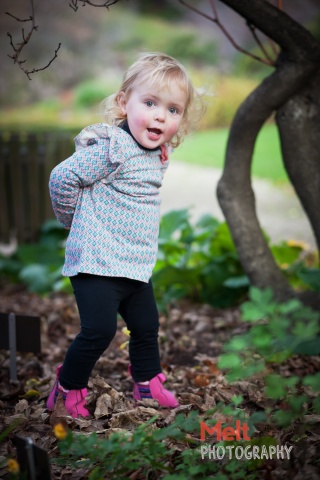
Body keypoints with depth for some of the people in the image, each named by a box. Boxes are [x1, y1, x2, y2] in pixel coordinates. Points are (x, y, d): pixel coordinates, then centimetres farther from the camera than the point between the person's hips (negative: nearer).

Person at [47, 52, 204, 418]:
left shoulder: (158, 156, 8)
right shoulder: (111, 147, -19)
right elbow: (62, 177, -20)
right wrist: (74, 219, -5)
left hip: (137, 265, 8)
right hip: (97, 262, -8)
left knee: (147, 325, 17)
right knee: (99, 330, -10)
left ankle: (147, 383, 38)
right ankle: (68, 384, 13)